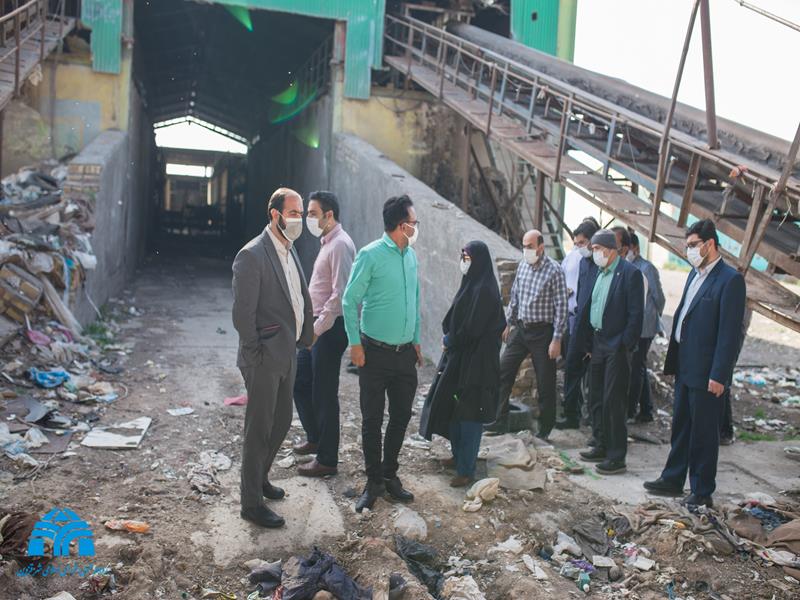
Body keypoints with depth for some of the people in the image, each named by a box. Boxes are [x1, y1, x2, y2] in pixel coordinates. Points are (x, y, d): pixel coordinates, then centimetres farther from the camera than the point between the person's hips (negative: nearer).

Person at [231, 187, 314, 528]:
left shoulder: (289, 252, 11)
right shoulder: (252, 255, -17)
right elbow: (242, 314, -19)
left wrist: (305, 337, 8)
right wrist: (256, 354, -15)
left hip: (287, 356, 9)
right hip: (265, 359, -9)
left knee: (281, 423, 20)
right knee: (259, 430, 3)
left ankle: (259, 478, 42)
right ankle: (251, 503, 18)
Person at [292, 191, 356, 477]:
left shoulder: (340, 245, -17)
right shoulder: (327, 242, 14)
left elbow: (340, 295, -24)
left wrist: (318, 328, -23)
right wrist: (311, 325, 18)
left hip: (330, 328, -10)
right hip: (317, 326, 10)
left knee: (324, 394, -1)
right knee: (300, 380, 18)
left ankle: (327, 460, 11)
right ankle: (315, 438, 35)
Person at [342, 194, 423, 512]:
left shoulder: (411, 256, 8)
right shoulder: (370, 255, -12)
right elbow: (350, 301, -9)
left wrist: (416, 341, 16)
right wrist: (355, 344, -12)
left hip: (405, 353, 6)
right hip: (375, 352, -6)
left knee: (401, 417, 13)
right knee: (372, 420, 4)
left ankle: (390, 475, 29)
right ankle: (374, 482, 19)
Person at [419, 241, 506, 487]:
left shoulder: (484, 290, -18)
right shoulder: (471, 284, 10)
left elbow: (472, 329, -21)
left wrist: (449, 340, -7)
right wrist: (449, 339, 1)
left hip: (475, 361, -9)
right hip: (459, 356, 9)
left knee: (469, 413, -2)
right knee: (451, 406, 16)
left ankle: (466, 469, 6)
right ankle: (459, 455, 31)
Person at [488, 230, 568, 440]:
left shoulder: (554, 270, -13)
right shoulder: (522, 265, 5)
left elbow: (561, 307, -13)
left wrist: (557, 339, -16)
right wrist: (509, 324, 16)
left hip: (542, 332, -6)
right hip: (520, 328, 6)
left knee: (545, 383, 4)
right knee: (503, 372, 3)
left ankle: (544, 429, 18)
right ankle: (500, 420, 13)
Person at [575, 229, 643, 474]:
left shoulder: (629, 273, -12)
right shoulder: (600, 273, 12)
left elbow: (636, 313, -14)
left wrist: (625, 346, -16)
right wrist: (589, 344, 12)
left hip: (617, 346, -8)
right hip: (598, 343, 8)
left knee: (613, 402, -4)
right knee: (596, 400, 15)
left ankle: (617, 457, 5)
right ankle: (602, 447, 28)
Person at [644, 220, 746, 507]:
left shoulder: (730, 279, -15)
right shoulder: (696, 274, 11)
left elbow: (730, 332, -18)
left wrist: (719, 375, -18)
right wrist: (673, 359, 12)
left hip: (706, 372, -8)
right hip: (685, 366, 8)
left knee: (703, 433, 4)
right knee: (681, 427, 19)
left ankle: (702, 493, 18)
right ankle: (673, 480, 32)